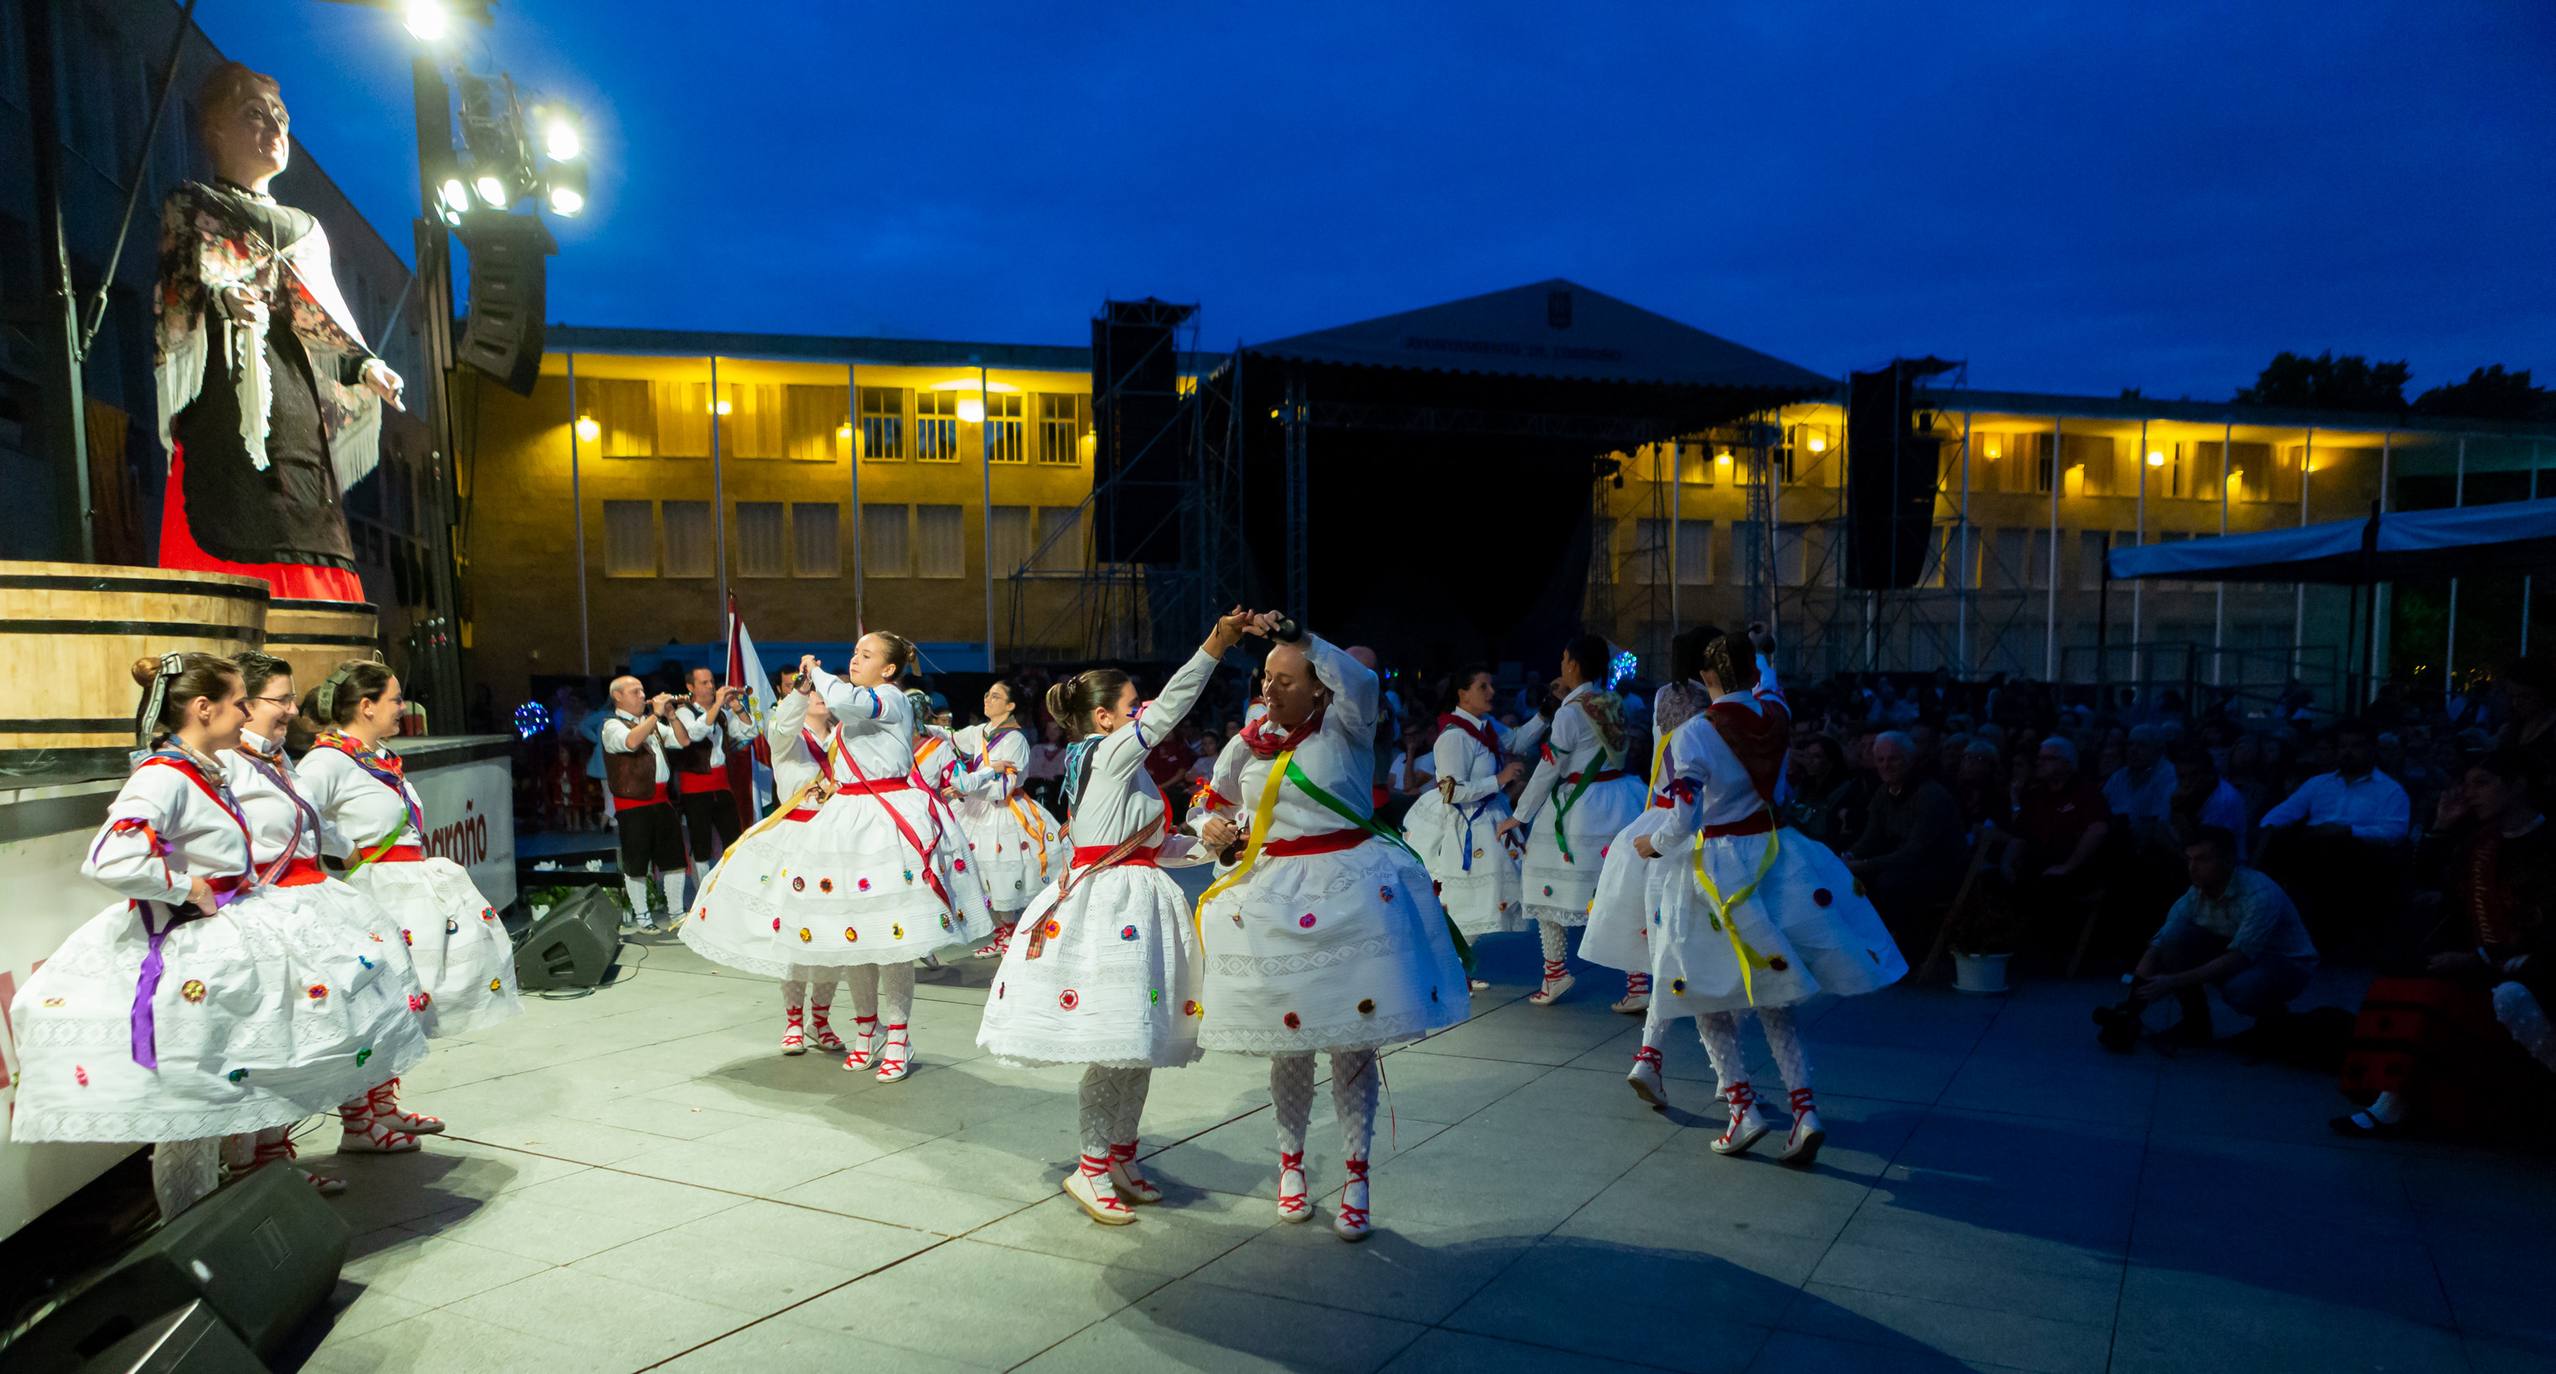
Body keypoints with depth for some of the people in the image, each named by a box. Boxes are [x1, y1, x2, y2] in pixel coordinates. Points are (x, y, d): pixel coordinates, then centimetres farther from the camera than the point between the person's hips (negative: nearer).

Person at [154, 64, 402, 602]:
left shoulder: (303, 228, 29)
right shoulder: (192, 207, 14)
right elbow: (175, 294, -1)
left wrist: (361, 367, 6)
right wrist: (219, 301, -23)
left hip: (301, 426, 5)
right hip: (227, 417, -5)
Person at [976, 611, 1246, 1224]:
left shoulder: (1127, 771, 20)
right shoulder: (1109, 753, -8)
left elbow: (1153, 846, 22)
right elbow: (1168, 711, -19)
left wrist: (1204, 845, 7)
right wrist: (1214, 647, -21)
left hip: (1136, 906, 10)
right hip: (1109, 903, -10)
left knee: (1137, 1039, 13)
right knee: (1115, 1041, -8)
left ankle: (1121, 1157, 24)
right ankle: (1092, 1169, 3)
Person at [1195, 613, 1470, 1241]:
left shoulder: (1345, 727, -5)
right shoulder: (1251, 742, 8)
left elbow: (1361, 681, -27)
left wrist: (1296, 634, -33)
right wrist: (1218, 836, -4)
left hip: (1349, 894, -4)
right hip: (1272, 900, 4)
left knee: (1353, 1040, 2)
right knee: (1287, 1039, 12)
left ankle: (1355, 1178, 16)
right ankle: (1291, 1162, 32)